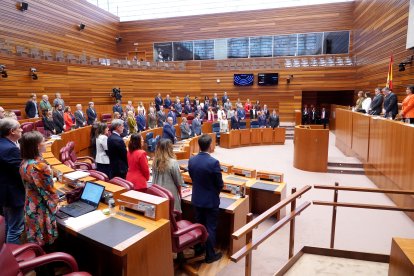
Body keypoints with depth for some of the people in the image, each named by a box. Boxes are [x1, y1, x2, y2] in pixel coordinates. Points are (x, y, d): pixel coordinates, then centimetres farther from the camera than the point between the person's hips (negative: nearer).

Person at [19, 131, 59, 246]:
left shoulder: (25, 162, -1)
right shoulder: (38, 165, -28)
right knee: (43, 243, 9)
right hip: (42, 208, -8)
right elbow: (47, 190, -20)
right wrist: (55, 203, -5)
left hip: (31, 206, 8)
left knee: (35, 239, 23)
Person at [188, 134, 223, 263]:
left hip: (197, 198, 6)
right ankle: (210, 255, 22)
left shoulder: (191, 160, -7)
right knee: (210, 228, 9)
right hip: (211, 200, -5)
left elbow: (192, 178, 4)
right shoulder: (214, 162, -24)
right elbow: (220, 184, -15)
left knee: (199, 224, 22)